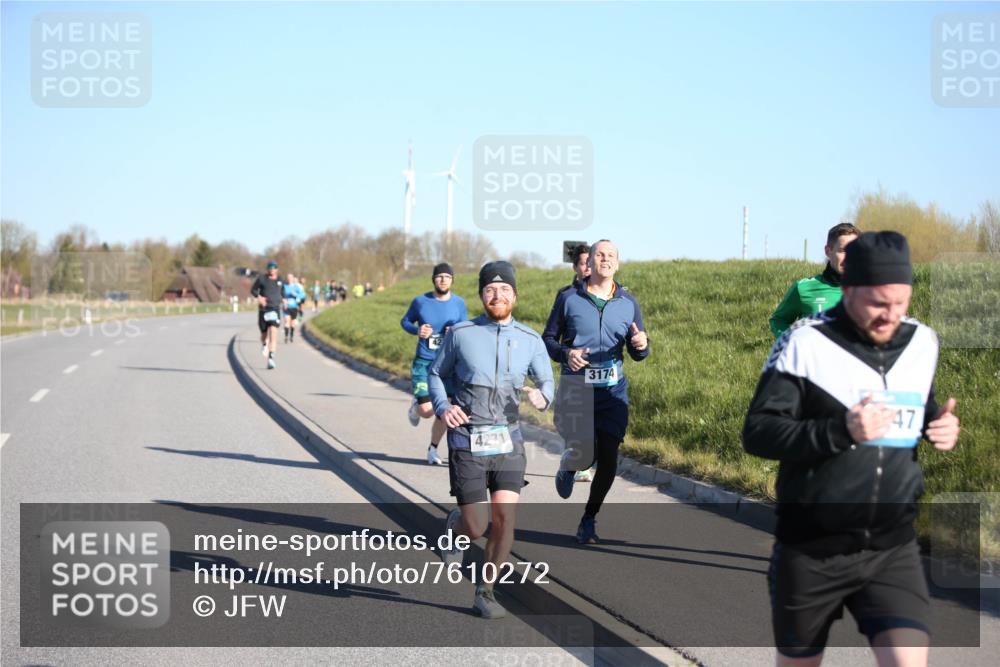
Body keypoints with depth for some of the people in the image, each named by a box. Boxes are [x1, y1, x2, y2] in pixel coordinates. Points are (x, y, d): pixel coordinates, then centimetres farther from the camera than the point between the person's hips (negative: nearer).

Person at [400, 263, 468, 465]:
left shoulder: (459, 303, 1)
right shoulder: (420, 301, -3)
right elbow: (405, 321, 11)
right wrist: (417, 331, -10)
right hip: (423, 362, -1)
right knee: (426, 412, -10)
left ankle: (433, 449, 23)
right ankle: (416, 404, 28)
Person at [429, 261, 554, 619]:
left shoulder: (530, 340, 2)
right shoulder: (460, 334, -3)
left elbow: (547, 382, 10)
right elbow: (436, 374, 8)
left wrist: (542, 397, -14)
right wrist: (443, 407, -12)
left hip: (507, 441, 2)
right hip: (467, 442, -2)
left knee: (504, 516, -13)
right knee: (476, 528, -4)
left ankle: (485, 593, 5)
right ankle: (455, 525, 35)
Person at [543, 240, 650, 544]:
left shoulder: (628, 303, 7)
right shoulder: (569, 298, 1)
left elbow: (637, 353, 11)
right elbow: (548, 339, 6)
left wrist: (641, 345, -14)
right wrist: (565, 354, -15)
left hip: (613, 392, 2)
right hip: (575, 390, -2)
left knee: (608, 459, -2)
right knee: (583, 455, -12)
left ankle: (590, 518, 19)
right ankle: (567, 466, 27)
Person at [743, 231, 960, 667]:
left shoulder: (923, 344, 4)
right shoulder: (805, 344, -12)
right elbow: (756, 433, -14)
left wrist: (942, 426, -3)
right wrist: (841, 431, -27)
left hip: (894, 550, 3)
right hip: (812, 550, -3)